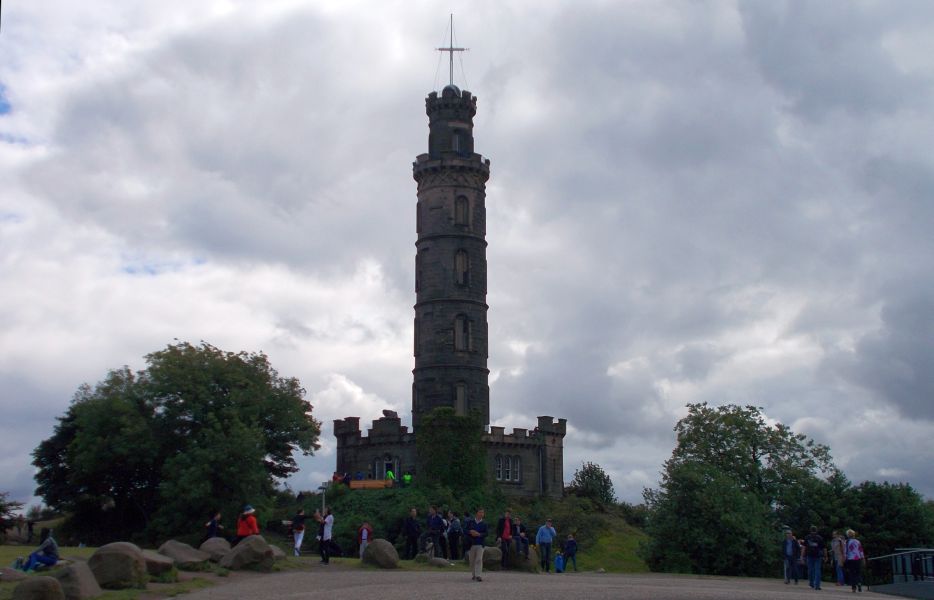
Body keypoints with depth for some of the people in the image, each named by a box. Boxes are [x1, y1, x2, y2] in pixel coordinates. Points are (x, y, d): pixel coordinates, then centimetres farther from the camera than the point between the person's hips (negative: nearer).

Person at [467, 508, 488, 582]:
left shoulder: (484, 524, 6)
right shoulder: (471, 522, 8)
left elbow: (486, 534, -1)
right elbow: (466, 531, 5)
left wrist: (479, 534, -16)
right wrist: (470, 532, -15)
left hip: (480, 544, -2)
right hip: (471, 543, 2)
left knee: (479, 559, -13)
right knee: (472, 560, 8)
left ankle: (478, 575, -17)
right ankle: (474, 575, 21)